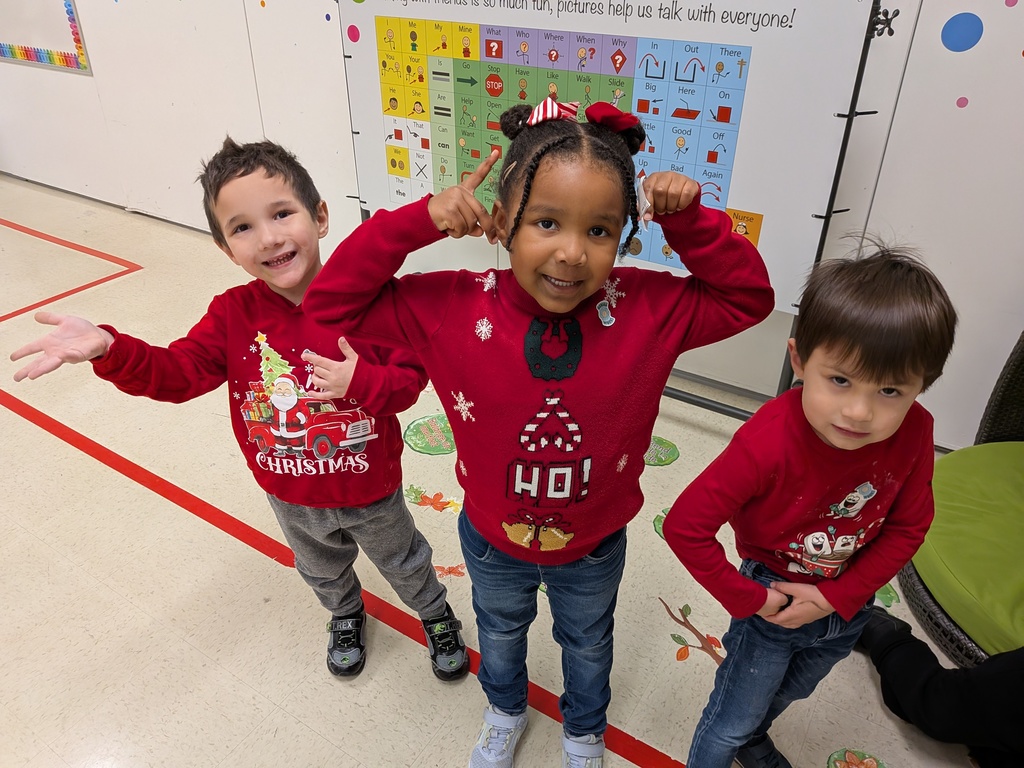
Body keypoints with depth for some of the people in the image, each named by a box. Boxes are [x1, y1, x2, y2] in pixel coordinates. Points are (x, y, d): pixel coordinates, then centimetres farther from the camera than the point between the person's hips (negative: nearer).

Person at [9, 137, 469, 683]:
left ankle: (436, 615, 58)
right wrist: (107, 349, -37)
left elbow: (410, 379, -19)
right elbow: (180, 371, -20)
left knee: (403, 562, 26)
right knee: (323, 571, 32)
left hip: (371, 490, -3)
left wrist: (361, 381, -39)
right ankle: (346, 615, 66)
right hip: (292, 498, 3)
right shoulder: (234, 314, -16)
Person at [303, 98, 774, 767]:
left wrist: (689, 220, -30)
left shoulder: (649, 309, -25)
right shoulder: (454, 308, -28)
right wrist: (419, 222, -36)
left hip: (595, 546, 1)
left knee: (587, 644, 32)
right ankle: (506, 711, 70)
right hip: (492, 541, 0)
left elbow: (749, 297, -15)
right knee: (500, 631, 34)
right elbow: (332, 304, -25)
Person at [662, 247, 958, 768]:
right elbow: (685, 526, -33)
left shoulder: (914, 432, -23)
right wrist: (748, 600, -23)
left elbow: (907, 528, -9)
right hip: (774, 599, -5)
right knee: (732, 720, 16)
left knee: (790, 690, 34)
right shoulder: (768, 442, -37)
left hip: (847, 603, 6)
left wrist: (836, 598, -17)